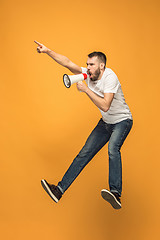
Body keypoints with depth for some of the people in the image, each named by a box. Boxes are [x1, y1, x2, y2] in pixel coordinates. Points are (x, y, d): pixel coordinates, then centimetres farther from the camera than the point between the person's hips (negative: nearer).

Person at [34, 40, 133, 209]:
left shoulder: (109, 77, -25)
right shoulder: (88, 75, -4)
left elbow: (105, 106, -34)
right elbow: (68, 63, -8)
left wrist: (85, 89, -31)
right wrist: (47, 51, -18)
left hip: (122, 121, -7)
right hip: (106, 122, 7)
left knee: (113, 149, -34)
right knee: (85, 153, 2)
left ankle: (115, 193, -40)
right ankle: (59, 190, 2)